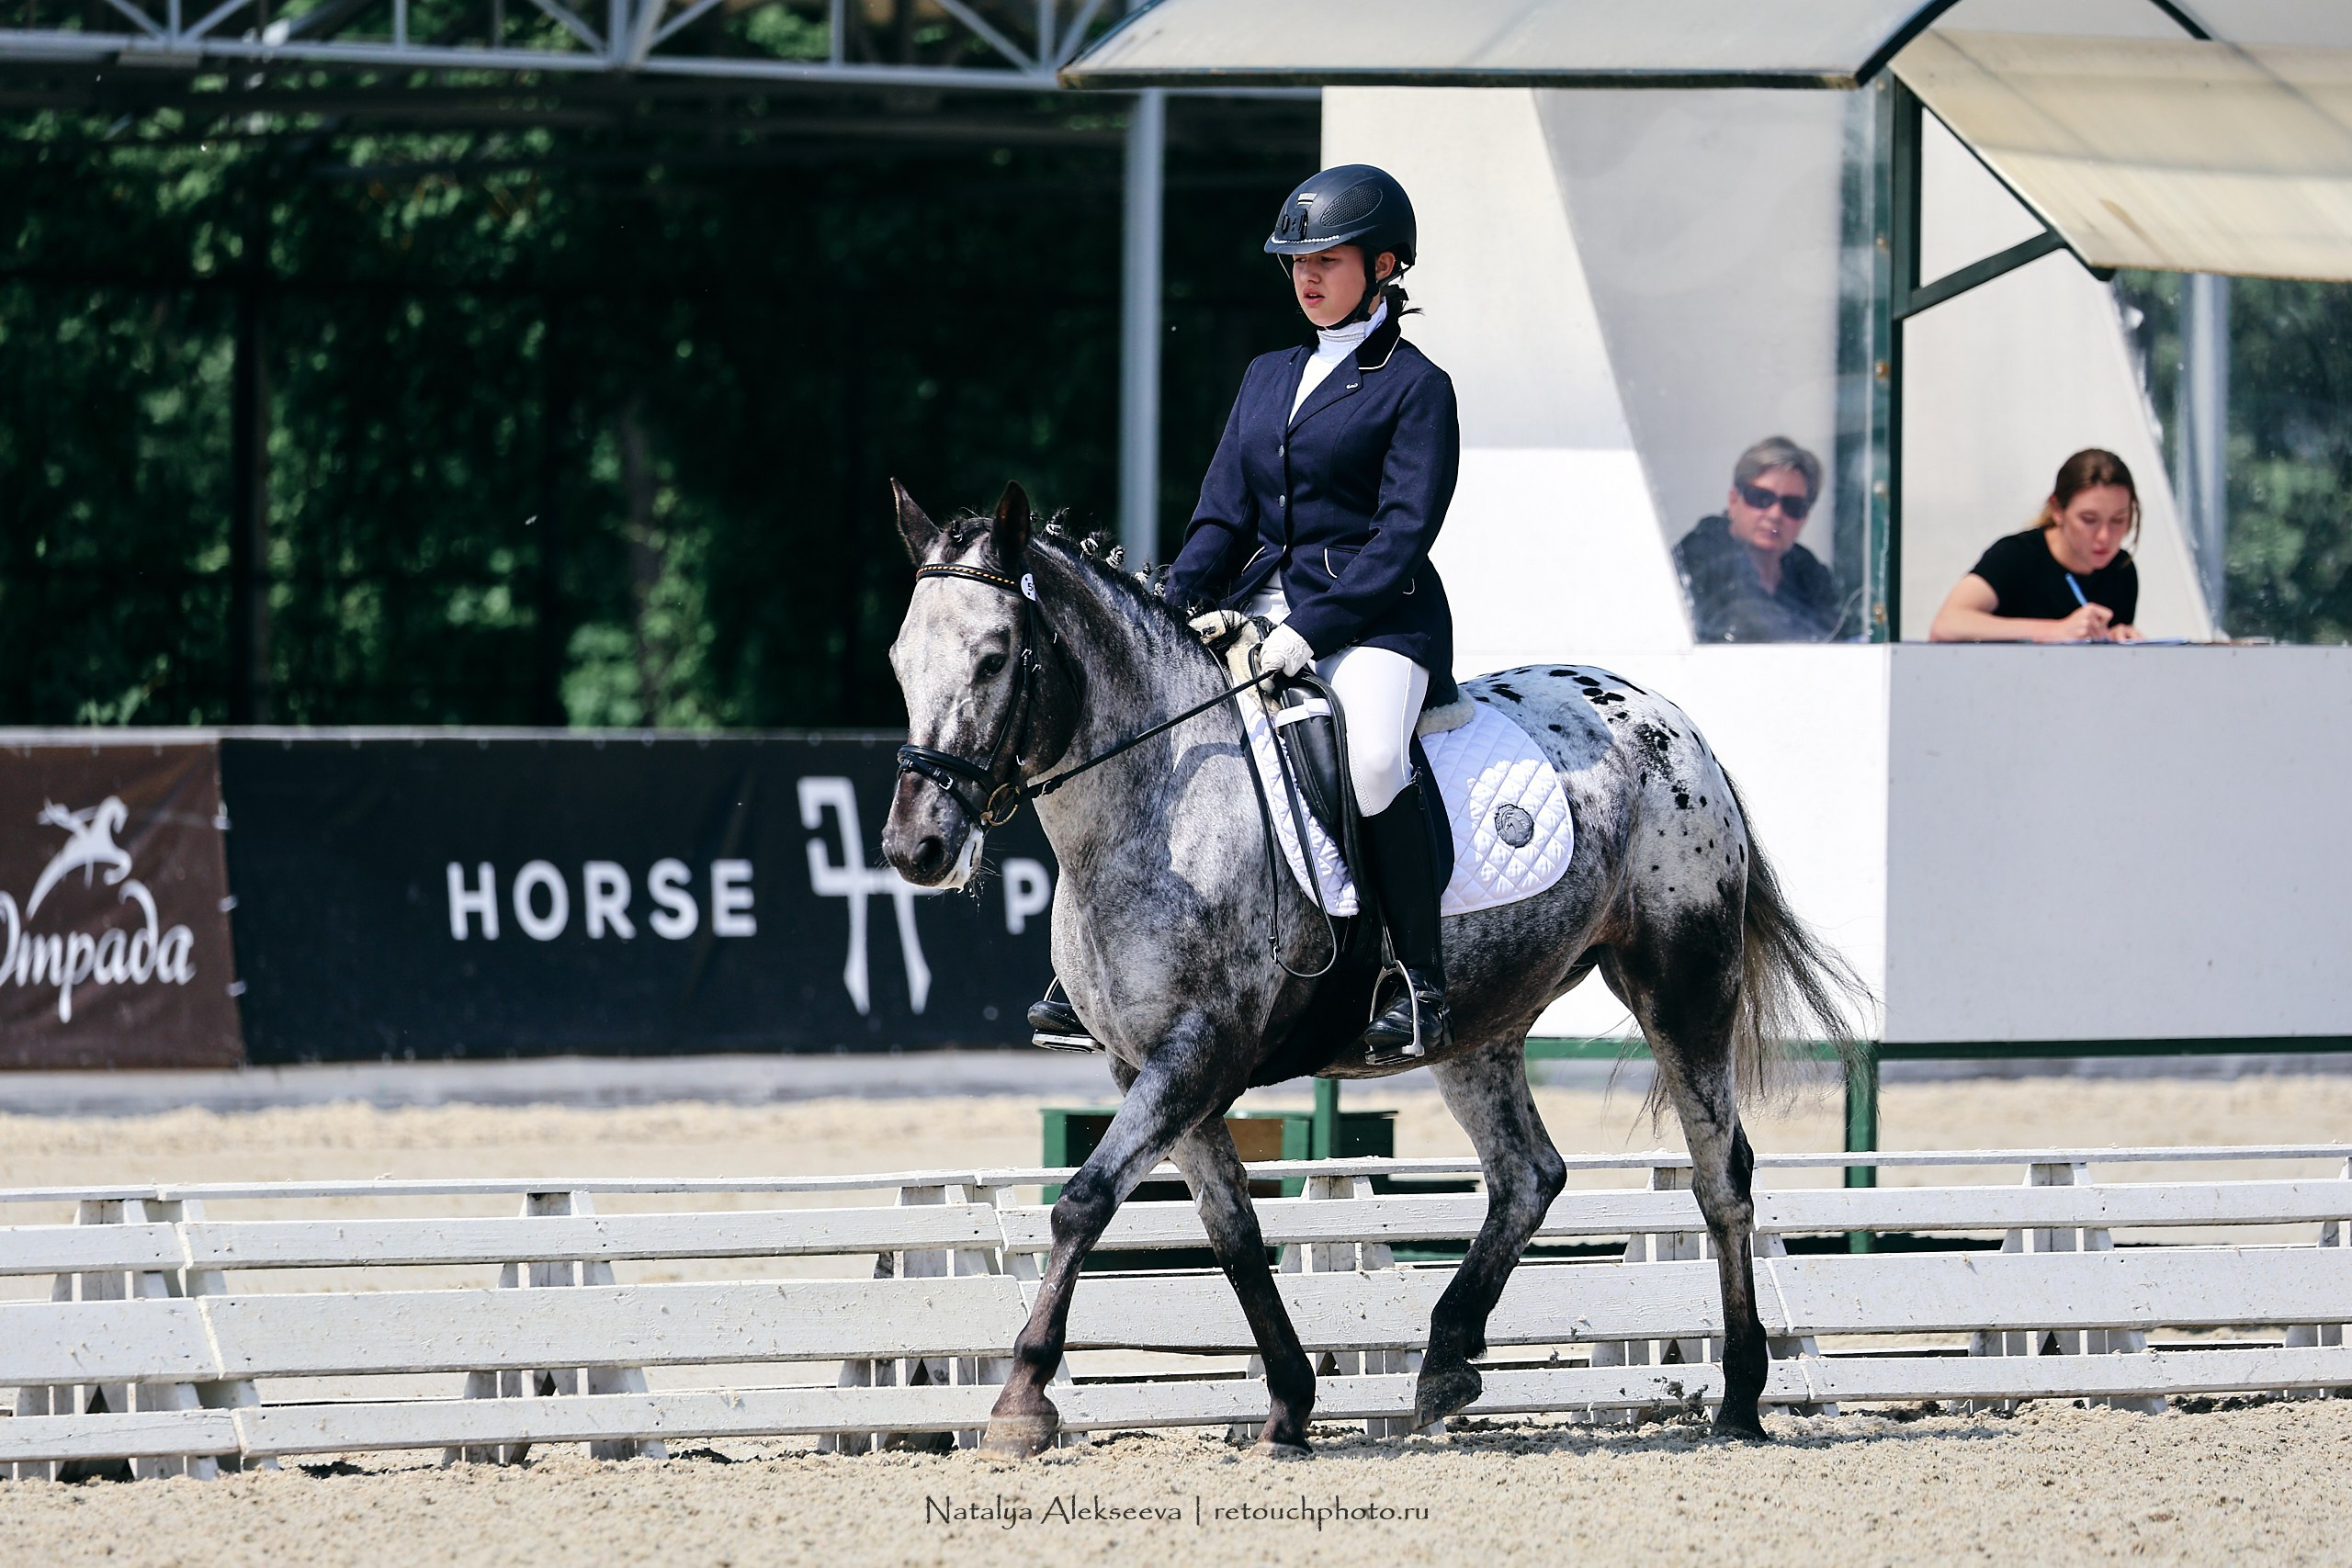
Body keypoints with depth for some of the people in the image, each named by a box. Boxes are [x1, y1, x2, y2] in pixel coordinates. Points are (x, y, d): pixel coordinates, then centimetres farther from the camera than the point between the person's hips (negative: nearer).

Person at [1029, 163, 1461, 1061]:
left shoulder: (1415, 388, -1)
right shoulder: (1268, 378, 19)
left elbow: (1404, 533, -10)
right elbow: (1223, 515, 15)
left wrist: (1311, 629, -21)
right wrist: (1174, 610, -4)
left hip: (1375, 620, -7)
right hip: (1258, 610, 7)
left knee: (1373, 755, -36)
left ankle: (1419, 985, -28)